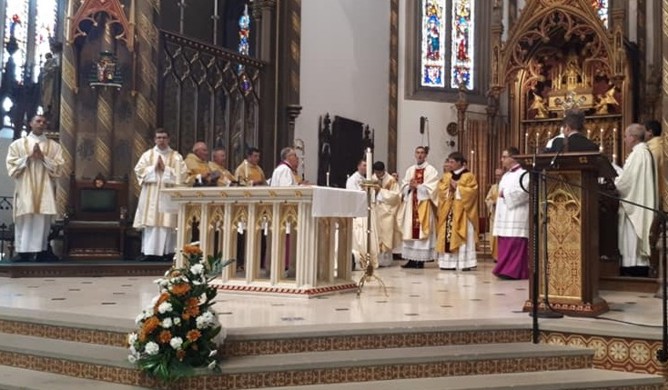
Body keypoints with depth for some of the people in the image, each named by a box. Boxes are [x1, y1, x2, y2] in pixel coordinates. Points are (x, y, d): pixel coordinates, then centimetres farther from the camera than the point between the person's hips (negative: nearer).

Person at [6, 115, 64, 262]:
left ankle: (38, 252, -4)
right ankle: (22, 251, -4)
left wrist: (43, 157, -9)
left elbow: (59, 168, 3)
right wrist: (29, 157, -8)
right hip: (25, 190, 0)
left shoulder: (54, 146, 12)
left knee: (42, 221, -5)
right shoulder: (18, 144, 11)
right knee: (25, 220, -5)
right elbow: (11, 166, 3)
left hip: (45, 191, 0)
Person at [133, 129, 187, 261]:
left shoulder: (176, 156, 7)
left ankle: (167, 252, 0)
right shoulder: (147, 154, 11)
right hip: (151, 195, 1)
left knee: (167, 223, -4)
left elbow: (182, 172, -4)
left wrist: (165, 169, -11)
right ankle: (149, 252, 1)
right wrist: (154, 168, -9)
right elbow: (138, 170, 2)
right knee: (150, 222, -2)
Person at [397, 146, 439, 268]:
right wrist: (409, 187, -9)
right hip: (410, 204, 5)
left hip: (424, 204, -5)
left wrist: (417, 186, -13)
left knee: (421, 232, -7)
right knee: (410, 232, 2)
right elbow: (403, 187, 10)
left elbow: (431, 188, -10)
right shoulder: (409, 170, 15)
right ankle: (411, 259, 6)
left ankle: (421, 260, -4)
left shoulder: (431, 170, 0)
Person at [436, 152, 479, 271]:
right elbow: (441, 190, 5)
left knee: (464, 238, -4)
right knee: (447, 237, 2)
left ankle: (466, 263, -3)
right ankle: (449, 263, 5)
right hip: (448, 212, 5)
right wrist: (449, 188, -12)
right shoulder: (446, 176, 14)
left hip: (462, 213, -5)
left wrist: (457, 188, -14)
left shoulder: (469, 176, -2)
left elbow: (472, 191, -13)